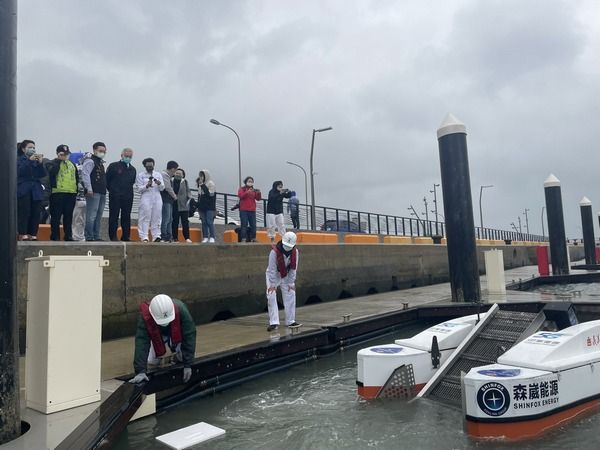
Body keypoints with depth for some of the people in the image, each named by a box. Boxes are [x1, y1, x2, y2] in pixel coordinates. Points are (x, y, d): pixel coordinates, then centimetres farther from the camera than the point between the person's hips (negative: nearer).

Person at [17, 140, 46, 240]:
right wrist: (29, 160, -17)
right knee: (24, 213, -12)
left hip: (36, 191, 4)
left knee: (35, 214, -1)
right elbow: (19, 171, -10)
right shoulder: (18, 159, 8)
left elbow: (42, 174, 6)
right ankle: (23, 235, -12)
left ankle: (33, 235, 2)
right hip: (23, 190, -4)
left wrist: (40, 163, -8)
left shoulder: (36, 160, 18)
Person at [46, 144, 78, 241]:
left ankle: (68, 236, 12)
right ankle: (55, 236, 3)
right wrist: (59, 160, -14)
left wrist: (76, 191, 13)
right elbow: (52, 172, -18)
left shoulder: (72, 165, 20)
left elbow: (77, 178, 22)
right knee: (56, 216, -2)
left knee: (68, 216, 8)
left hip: (71, 193, 5)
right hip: (57, 193, -5)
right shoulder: (52, 163, 4)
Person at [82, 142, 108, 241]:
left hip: (102, 193, 9)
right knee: (91, 216, -9)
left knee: (99, 216, 10)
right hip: (93, 193, -9)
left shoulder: (101, 163, 23)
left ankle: (96, 236, 15)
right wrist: (89, 188, -22)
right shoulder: (90, 161, -5)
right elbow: (85, 174, -16)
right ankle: (89, 237, -6)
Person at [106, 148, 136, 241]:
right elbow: (107, 180, 1)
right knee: (114, 216, -1)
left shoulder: (132, 169, 14)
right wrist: (111, 190, 3)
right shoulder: (113, 166, 1)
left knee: (126, 217, 6)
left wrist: (129, 191, 8)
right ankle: (113, 236, 4)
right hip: (115, 196, -4)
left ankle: (125, 237, 12)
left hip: (128, 197, 4)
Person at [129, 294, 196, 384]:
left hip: (178, 334, -1)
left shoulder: (181, 310, -44)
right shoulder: (145, 317, -41)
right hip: (158, 336, 1)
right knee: (152, 362, -2)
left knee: (185, 358, -8)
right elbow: (141, 343, -40)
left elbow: (189, 336, -37)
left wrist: (188, 365, -34)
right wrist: (141, 371, -45)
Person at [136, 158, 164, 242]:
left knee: (156, 218, 0)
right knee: (145, 218, -7)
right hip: (146, 198, -3)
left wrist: (159, 184, -10)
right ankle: (144, 237, -7)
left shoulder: (158, 174, 17)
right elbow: (139, 189, 1)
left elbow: (162, 188, 11)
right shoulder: (140, 175, 8)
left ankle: (156, 236, 2)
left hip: (157, 198, 3)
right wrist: (147, 186, -16)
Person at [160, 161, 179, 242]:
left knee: (170, 219, 11)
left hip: (169, 200, 10)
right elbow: (168, 188, -14)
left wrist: (174, 196, 5)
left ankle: (168, 236, 15)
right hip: (165, 200, -10)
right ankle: (163, 236, -6)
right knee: (165, 219, -9)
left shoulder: (169, 176, 19)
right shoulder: (164, 175, -10)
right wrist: (175, 196, -3)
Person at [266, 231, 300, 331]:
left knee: (290, 296, 1)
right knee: (271, 297, -12)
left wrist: (291, 283, -9)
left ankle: (290, 321, 12)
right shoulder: (274, 251, -29)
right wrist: (272, 284, -21)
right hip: (273, 275, -3)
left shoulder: (295, 252, -17)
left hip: (286, 275, 4)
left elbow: (293, 268, -10)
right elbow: (272, 269, -24)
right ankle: (274, 323, -8)